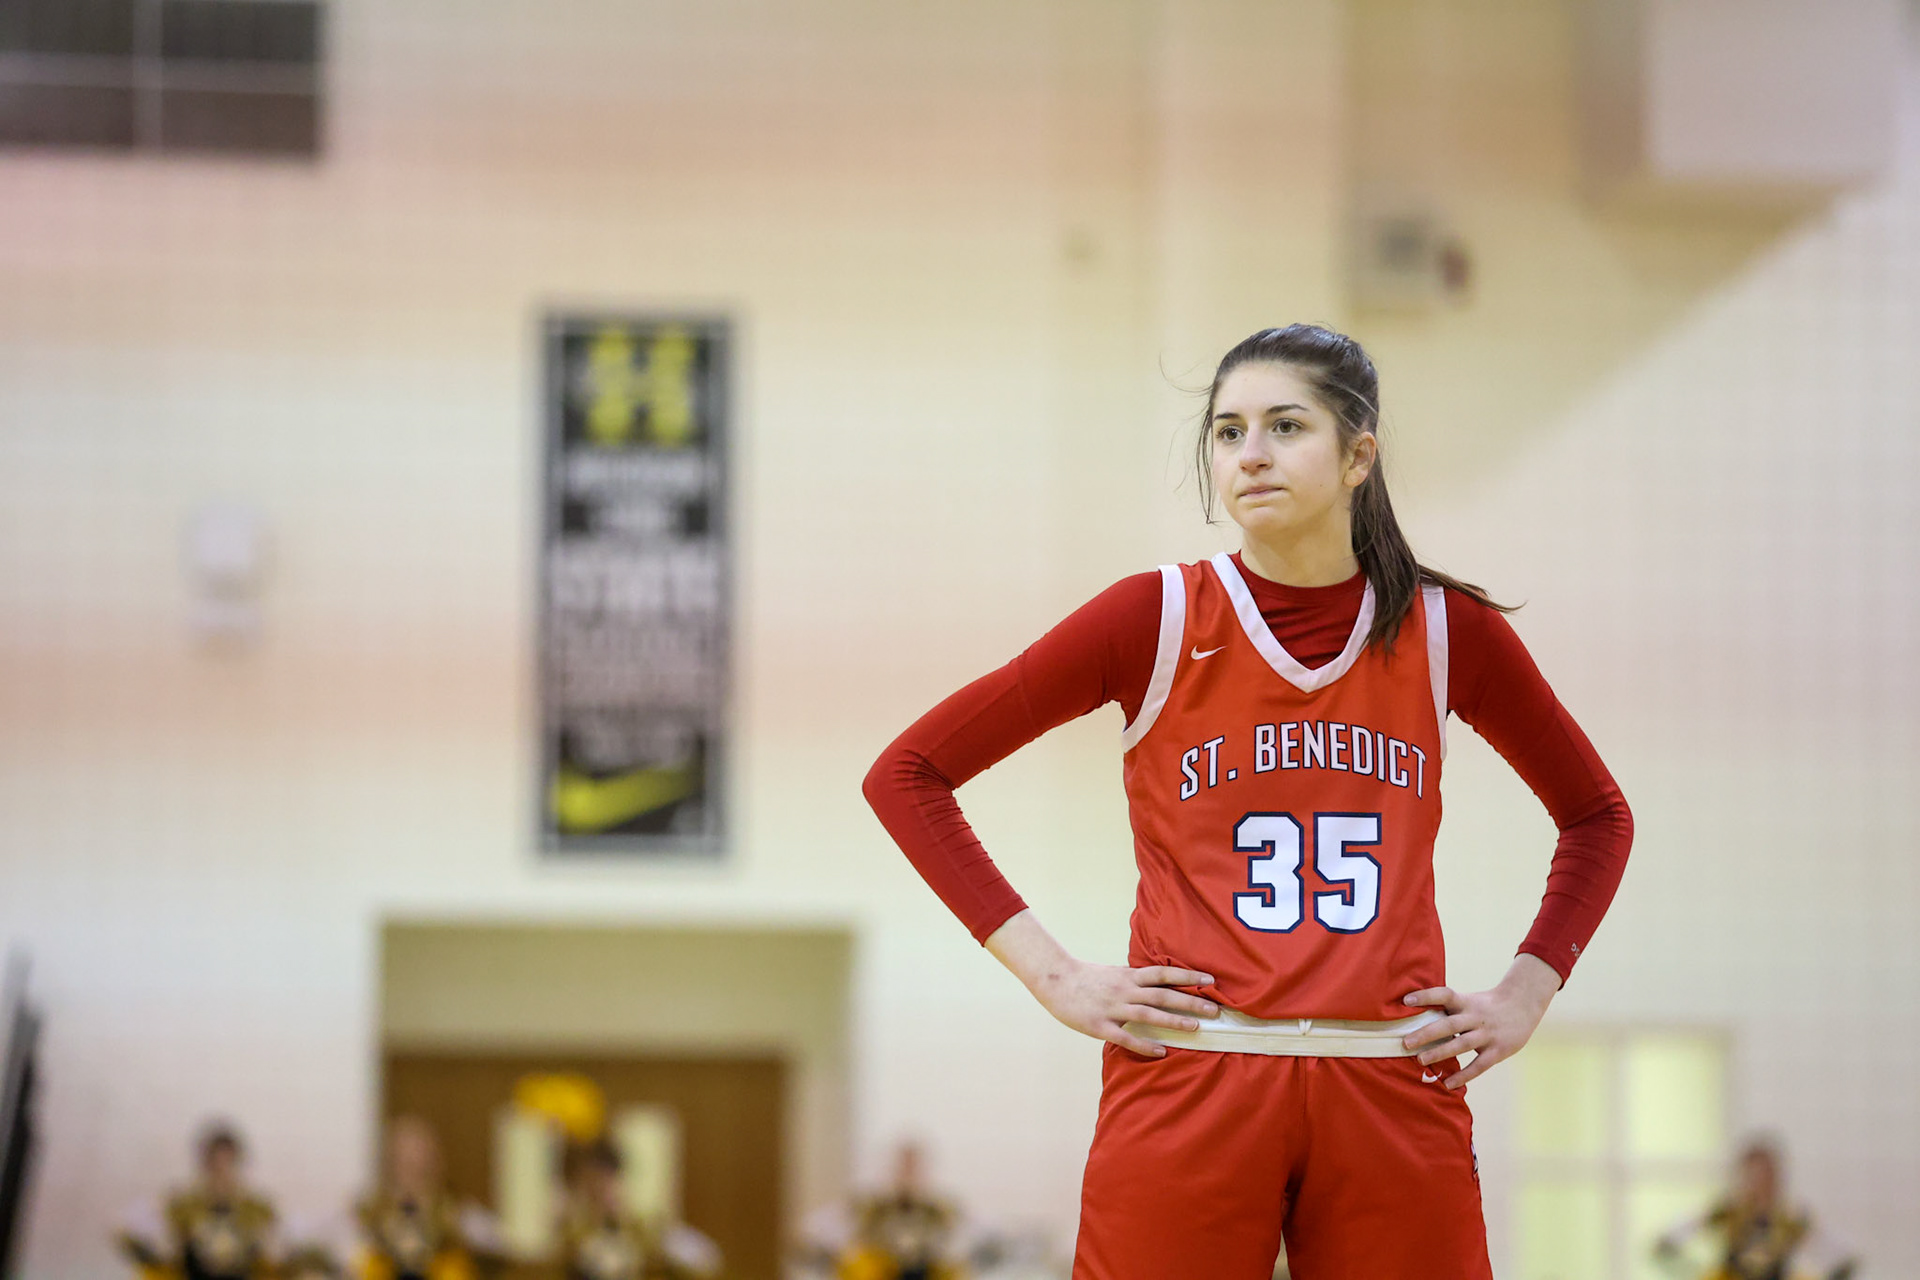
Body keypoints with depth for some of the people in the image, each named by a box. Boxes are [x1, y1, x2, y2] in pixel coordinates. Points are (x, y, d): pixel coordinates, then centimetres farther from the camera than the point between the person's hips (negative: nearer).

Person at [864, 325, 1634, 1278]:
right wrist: (1049, 974, -3)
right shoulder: (1157, 620, 1)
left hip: (1395, 1092, 2)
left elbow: (1595, 815, 24)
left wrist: (1528, 992, 10)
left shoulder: (1448, 632, 7)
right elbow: (907, 773, 4)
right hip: (1187, 1084, -2)